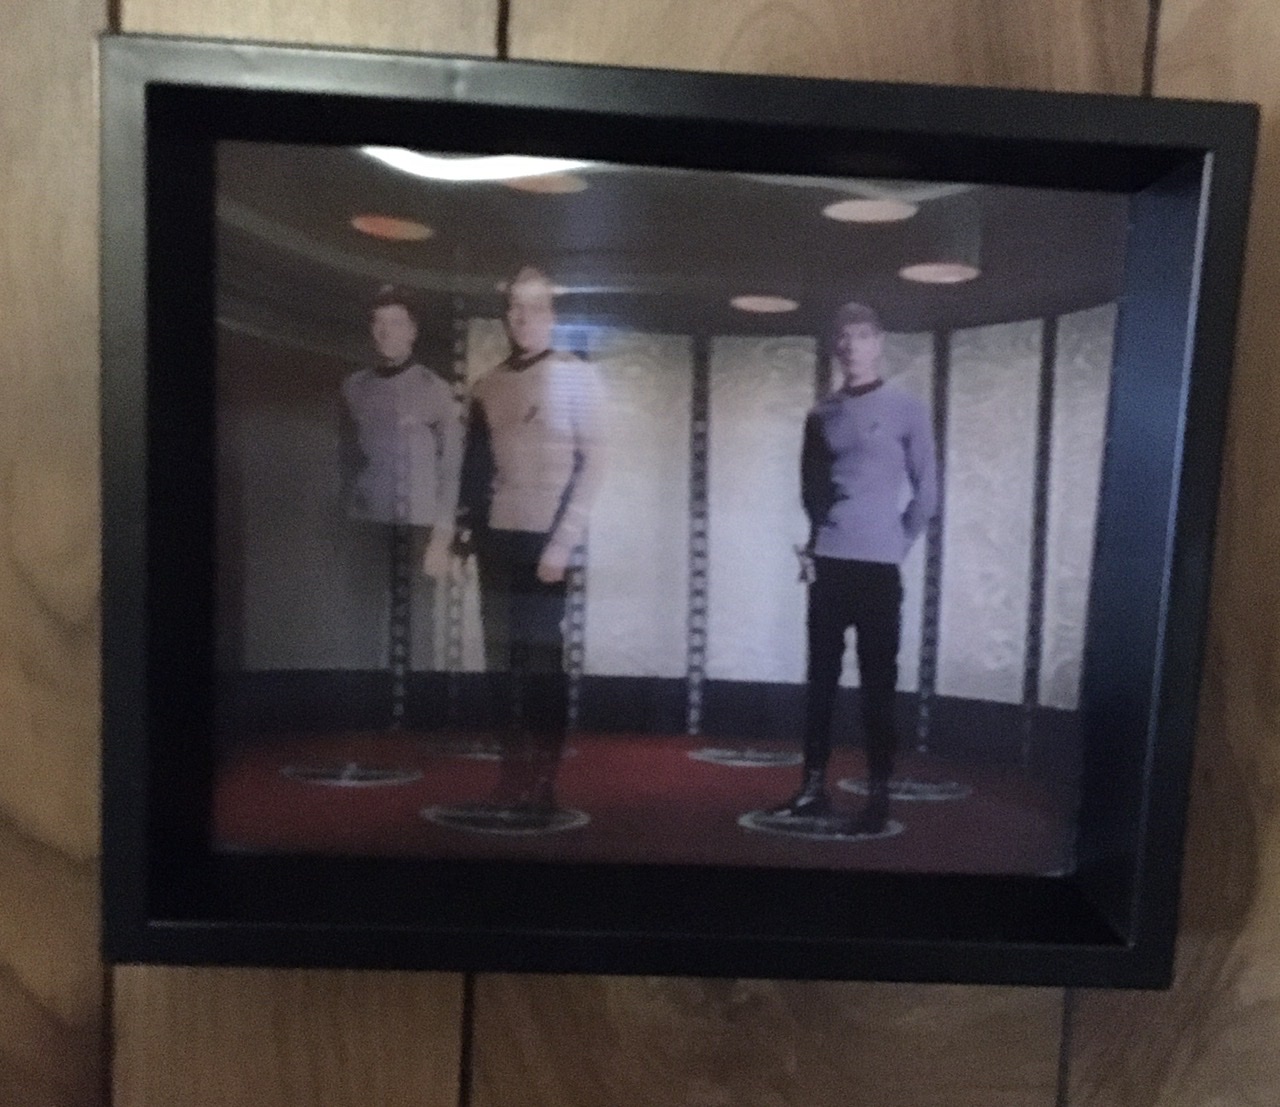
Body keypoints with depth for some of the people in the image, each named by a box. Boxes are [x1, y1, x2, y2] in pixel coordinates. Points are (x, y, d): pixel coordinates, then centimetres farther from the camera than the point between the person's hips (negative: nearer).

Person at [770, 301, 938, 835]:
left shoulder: (906, 409, -1)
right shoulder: (821, 414, 11)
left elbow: (926, 492, 1)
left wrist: (894, 544, 2)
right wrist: (818, 538, 8)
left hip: (878, 568, -4)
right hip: (826, 565, 4)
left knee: (877, 686, 1)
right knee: (820, 679, 8)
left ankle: (878, 798, 7)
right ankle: (813, 788, 16)